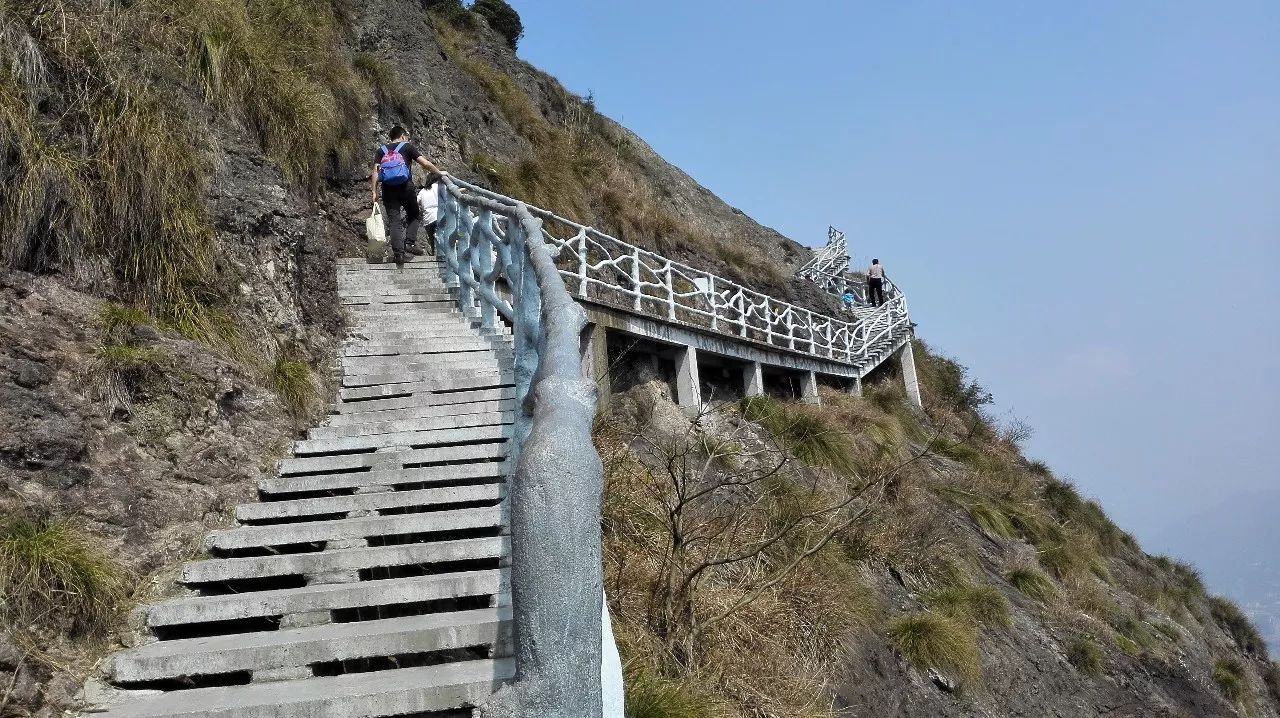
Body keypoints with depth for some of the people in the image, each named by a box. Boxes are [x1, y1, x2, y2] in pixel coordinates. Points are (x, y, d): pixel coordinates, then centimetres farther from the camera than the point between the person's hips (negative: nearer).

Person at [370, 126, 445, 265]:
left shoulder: (381, 150, 17)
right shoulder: (407, 146, 10)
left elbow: (375, 171, 7)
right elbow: (425, 163, 5)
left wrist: (374, 192, 4)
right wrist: (439, 172, 18)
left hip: (388, 189, 2)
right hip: (405, 186, -2)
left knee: (394, 221, 1)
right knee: (415, 215, 16)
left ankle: (398, 252, -10)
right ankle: (409, 242, -1)